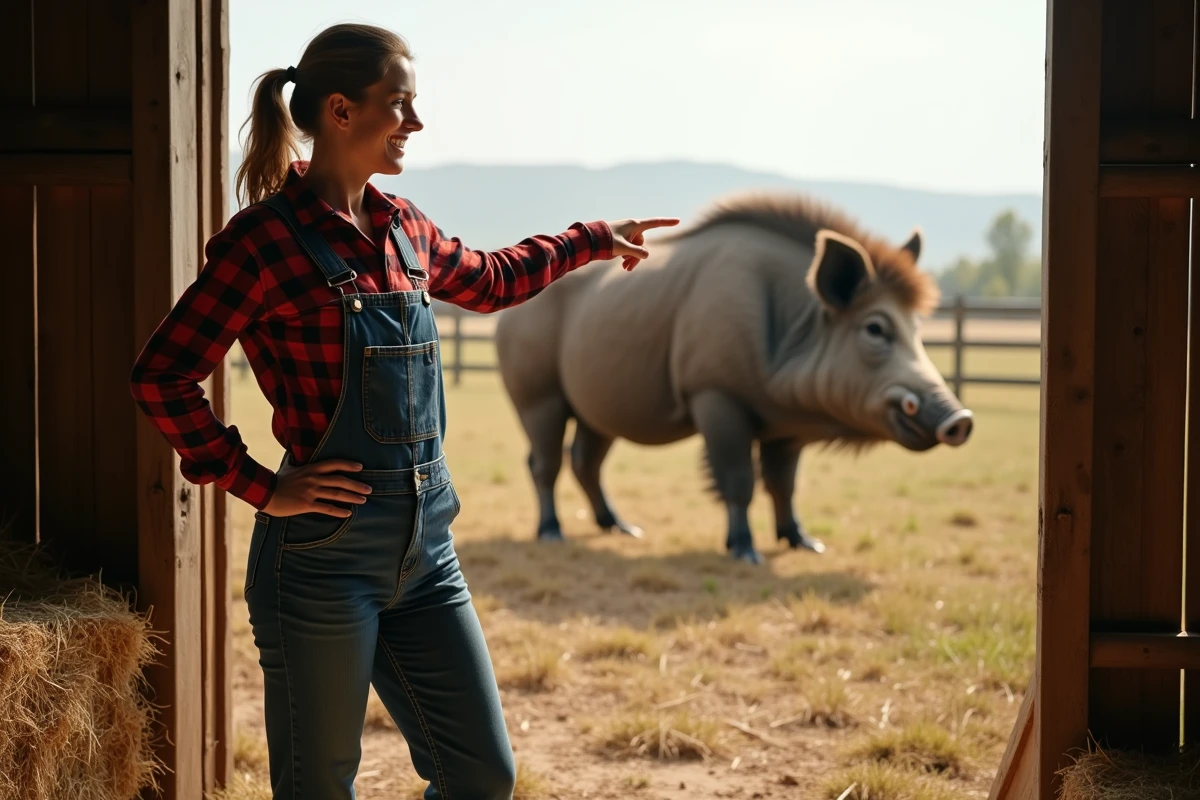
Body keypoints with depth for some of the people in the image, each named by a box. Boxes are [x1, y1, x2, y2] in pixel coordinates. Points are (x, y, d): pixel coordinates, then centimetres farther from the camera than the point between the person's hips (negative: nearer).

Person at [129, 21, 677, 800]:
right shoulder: (270, 238, -12)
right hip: (325, 555, -7)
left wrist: (591, 240, 37)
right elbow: (162, 375, -14)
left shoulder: (401, 228, 9)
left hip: (425, 549, 7)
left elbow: (489, 280, 31)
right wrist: (261, 488, -13)